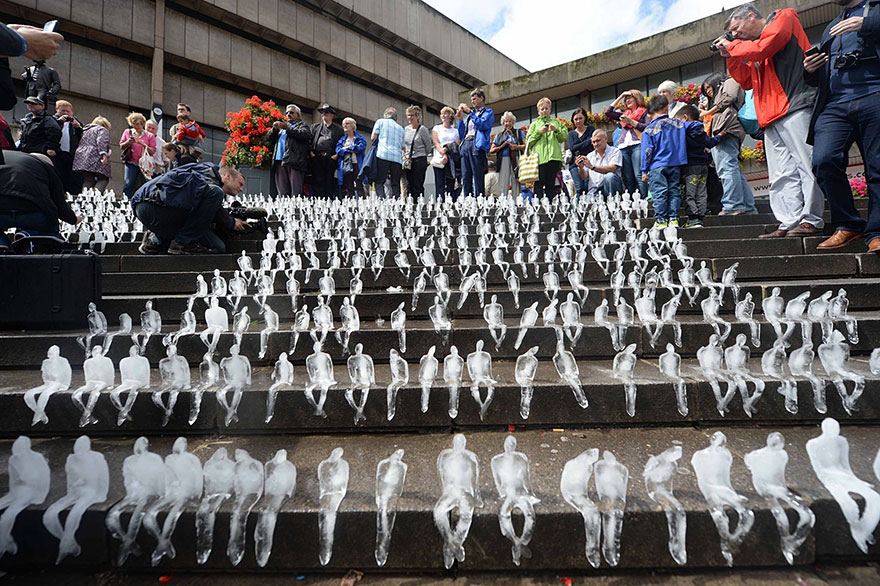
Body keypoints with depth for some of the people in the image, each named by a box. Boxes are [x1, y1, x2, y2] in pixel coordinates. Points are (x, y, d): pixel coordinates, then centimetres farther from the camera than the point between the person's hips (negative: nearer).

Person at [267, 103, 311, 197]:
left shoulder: (302, 125, 14)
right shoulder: (282, 126, 30)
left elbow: (305, 135, -8)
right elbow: (270, 138, 23)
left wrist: (287, 128, -11)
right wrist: (274, 129, 3)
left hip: (294, 162, -5)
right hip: (279, 163, 5)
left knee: (296, 193, -12)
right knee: (282, 194, 0)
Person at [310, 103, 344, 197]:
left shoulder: (338, 129, 18)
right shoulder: (314, 127, 23)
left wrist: (336, 155, -5)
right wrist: (311, 153, 0)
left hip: (331, 158, -1)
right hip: (316, 159, 1)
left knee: (329, 182, -4)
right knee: (318, 181, -8)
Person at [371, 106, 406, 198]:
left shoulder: (380, 121, 13)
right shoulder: (401, 128, 22)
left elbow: (373, 138, 8)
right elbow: (403, 147, 17)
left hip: (383, 155, -3)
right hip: (397, 157, 3)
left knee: (379, 182, -7)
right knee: (396, 184, 5)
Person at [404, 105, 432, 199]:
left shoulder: (422, 129, -6)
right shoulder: (406, 129, 12)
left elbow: (428, 146, 0)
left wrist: (421, 155, 8)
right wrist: (404, 155, 12)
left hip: (420, 160, -6)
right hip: (408, 161, 6)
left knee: (418, 185, -6)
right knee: (409, 185, 5)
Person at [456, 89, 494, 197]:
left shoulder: (488, 112, 13)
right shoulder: (469, 115, 28)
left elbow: (483, 125, -10)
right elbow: (461, 136, 23)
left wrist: (469, 112, -5)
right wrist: (460, 120, 11)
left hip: (477, 145, -6)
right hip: (465, 145, 6)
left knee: (478, 177, -13)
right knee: (465, 179, -2)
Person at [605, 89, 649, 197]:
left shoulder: (644, 112, 12)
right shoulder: (624, 114, 27)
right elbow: (607, 112, 22)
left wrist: (631, 121, -3)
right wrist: (620, 97, 22)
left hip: (637, 145, -5)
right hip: (623, 147, 5)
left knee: (639, 176, -18)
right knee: (627, 179, -3)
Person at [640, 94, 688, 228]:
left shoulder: (649, 130, -5)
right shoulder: (679, 124, 4)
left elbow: (647, 151, -6)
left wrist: (644, 171, -2)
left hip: (657, 166, -3)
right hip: (676, 165, 3)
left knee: (659, 194, -2)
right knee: (674, 191, 8)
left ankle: (661, 220, -2)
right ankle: (673, 218, 7)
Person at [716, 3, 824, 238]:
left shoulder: (784, 18, 8)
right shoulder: (751, 46, 26)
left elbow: (762, 48, -10)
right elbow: (747, 81, 26)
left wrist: (732, 46, 5)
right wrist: (730, 57, 17)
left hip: (795, 106, -8)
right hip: (772, 115, 8)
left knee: (805, 163, -10)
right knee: (782, 174, 1)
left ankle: (811, 220, -10)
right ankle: (790, 222, 0)